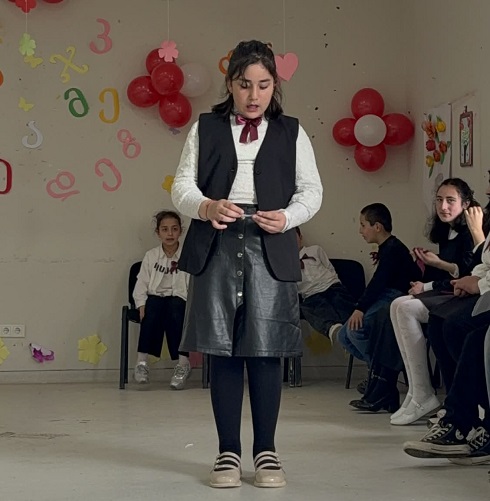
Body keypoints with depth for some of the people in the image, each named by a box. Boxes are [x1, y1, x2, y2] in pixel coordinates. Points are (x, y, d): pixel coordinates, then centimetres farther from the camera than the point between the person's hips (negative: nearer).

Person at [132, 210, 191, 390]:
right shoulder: (151, 256, 10)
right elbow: (140, 287, 6)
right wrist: (142, 306, -11)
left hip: (179, 301, -1)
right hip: (154, 299, 1)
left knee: (175, 307, -35)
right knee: (153, 306, -34)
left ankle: (183, 362, -39)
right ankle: (142, 360, -37)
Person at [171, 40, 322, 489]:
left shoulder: (291, 132, 11)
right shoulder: (205, 128, 11)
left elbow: (311, 190, 9)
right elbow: (182, 185, 6)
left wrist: (287, 217, -11)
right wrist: (206, 207, -16)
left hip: (270, 249, 0)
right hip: (216, 248, 0)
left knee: (265, 350, -1)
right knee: (223, 351, 1)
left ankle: (266, 451, 9)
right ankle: (229, 452, 10)